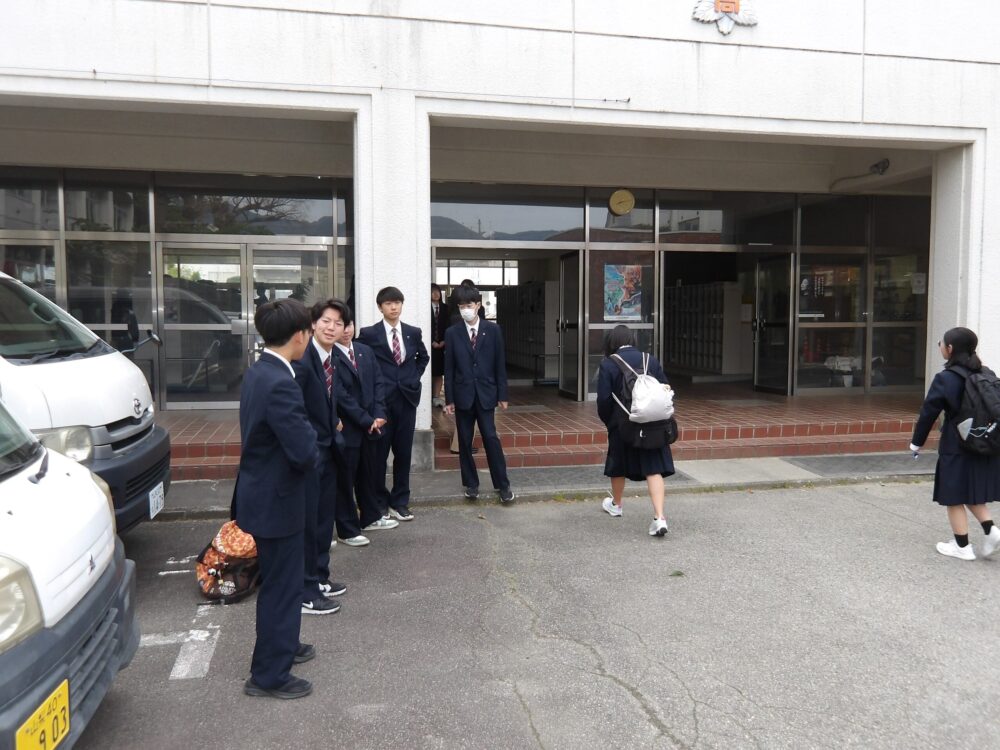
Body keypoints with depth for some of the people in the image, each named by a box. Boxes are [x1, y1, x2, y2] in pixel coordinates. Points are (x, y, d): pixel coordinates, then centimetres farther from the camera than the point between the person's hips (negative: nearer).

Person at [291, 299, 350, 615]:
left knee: (324, 517, 19)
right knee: (307, 521, 1)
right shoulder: (302, 360, -23)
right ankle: (305, 593, 13)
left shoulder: (334, 357, 6)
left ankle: (319, 579, 35)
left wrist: (334, 423, 9)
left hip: (328, 447, 9)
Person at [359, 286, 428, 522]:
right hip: (380, 400, -3)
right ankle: (379, 503, 18)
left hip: (407, 398, 3)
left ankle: (400, 502, 19)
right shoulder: (369, 334, -4)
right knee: (378, 454, 4)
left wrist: (414, 378, 10)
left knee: (403, 453, 8)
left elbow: (423, 357, 22)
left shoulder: (414, 332, 7)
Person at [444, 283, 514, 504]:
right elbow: (449, 368, 1)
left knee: (491, 438, -4)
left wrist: (502, 395, 1)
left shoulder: (493, 330, 1)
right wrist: (449, 399, -1)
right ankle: (471, 484, 20)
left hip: (486, 393, -1)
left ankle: (503, 484, 6)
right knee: (465, 442, 7)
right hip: (463, 394, 1)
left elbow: (500, 364, 3)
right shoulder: (452, 333, 1)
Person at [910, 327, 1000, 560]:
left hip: (956, 447, -6)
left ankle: (963, 547, 13)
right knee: (971, 492, 22)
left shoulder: (944, 379, -13)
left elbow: (928, 413, -10)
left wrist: (917, 442, 1)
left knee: (955, 497, 7)